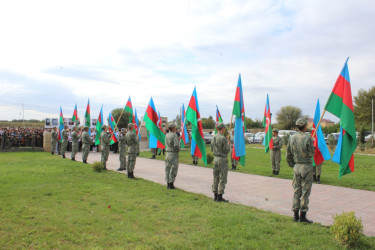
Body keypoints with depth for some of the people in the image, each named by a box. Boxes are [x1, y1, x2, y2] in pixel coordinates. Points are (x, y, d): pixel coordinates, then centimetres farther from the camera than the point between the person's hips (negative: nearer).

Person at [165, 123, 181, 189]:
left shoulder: (167, 135, 9)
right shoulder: (174, 135, -14)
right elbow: (176, 145, -23)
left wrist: (178, 139, 21)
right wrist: (178, 149, -3)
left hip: (168, 153, 7)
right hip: (174, 154, -7)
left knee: (167, 169, 11)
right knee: (173, 170, 0)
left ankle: (168, 184, 16)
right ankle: (171, 184, 2)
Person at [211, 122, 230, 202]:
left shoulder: (213, 138, 7)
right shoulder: (223, 138, -16)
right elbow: (227, 150, -14)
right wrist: (228, 145, 5)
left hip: (216, 158, 8)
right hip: (222, 159, -7)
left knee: (216, 178, 11)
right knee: (222, 179, -1)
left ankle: (215, 196, 16)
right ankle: (219, 197, 1)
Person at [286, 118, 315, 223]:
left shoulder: (292, 138, 2)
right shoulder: (308, 138, -12)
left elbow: (288, 154, 6)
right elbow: (311, 153, -8)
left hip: (296, 166, 5)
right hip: (306, 167, -5)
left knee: (296, 191, 11)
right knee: (305, 191, 1)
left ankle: (296, 215, 14)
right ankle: (303, 215, 4)